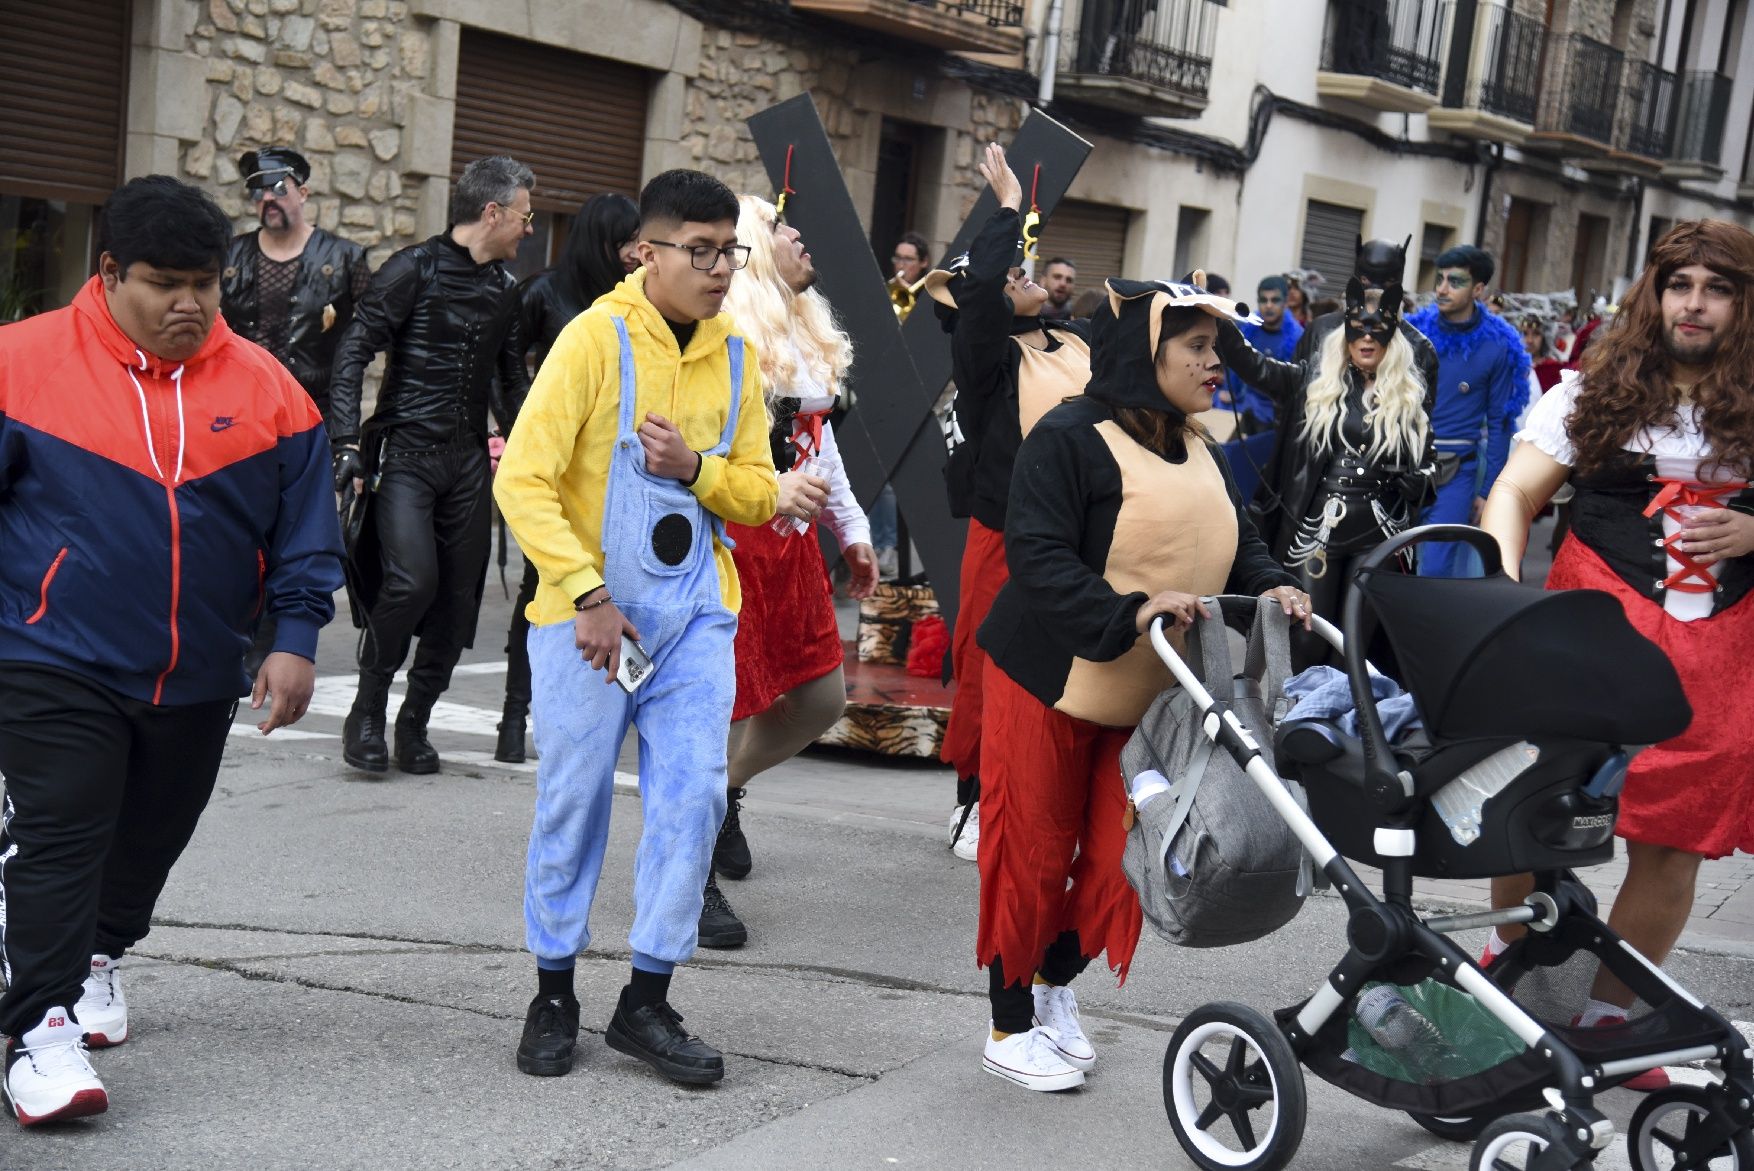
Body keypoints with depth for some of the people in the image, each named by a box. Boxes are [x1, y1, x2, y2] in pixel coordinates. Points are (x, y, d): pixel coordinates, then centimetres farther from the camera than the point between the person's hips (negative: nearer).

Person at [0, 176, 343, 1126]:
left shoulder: (264, 386, -2)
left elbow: (305, 525, 2)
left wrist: (295, 638, -4)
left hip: (198, 678, 4)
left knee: (152, 834, 19)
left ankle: (97, 956, 44)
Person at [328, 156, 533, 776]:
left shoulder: (505, 288, 14)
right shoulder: (416, 268, -4)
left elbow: (512, 379, 25)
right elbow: (354, 352, -7)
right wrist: (348, 443, -15)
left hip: (468, 462, 6)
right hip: (405, 452, -6)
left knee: (458, 598, 2)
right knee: (411, 578, -21)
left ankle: (414, 722, 17)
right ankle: (366, 711, -2)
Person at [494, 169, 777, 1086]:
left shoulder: (735, 357, 7)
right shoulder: (596, 338, -9)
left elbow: (760, 493, 10)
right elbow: (522, 479, -14)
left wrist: (695, 467, -11)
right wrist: (587, 596, -21)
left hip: (695, 614, 4)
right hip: (590, 613, -4)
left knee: (693, 798, -1)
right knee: (573, 803, 4)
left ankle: (647, 1002, 11)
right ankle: (554, 996, 20)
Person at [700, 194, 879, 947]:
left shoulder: (806, 334, 15)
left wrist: (851, 530, 23)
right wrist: (769, 490, -33)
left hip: (793, 541, 9)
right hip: (731, 539, -9)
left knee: (820, 698, 14)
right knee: (723, 706, -5)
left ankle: (722, 791, 36)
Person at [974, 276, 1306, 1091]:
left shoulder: (1199, 452, 9)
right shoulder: (1069, 438, -16)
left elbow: (1240, 545, 10)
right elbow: (1037, 560, -24)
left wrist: (1272, 589, -12)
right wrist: (1129, 610, -34)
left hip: (1145, 695, 7)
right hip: (1049, 685, -7)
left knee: (1117, 855, 9)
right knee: (1033, 851, 3)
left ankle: (1056, 983, 35)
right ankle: (1010, 1027, 19)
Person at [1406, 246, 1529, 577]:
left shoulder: (1498, 347, -4)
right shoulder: (1415, 331, 1)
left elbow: (1499, 422, 1)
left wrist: (1488, 490, -1)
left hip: (1456, 471, -2)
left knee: (1435, 570, -6)